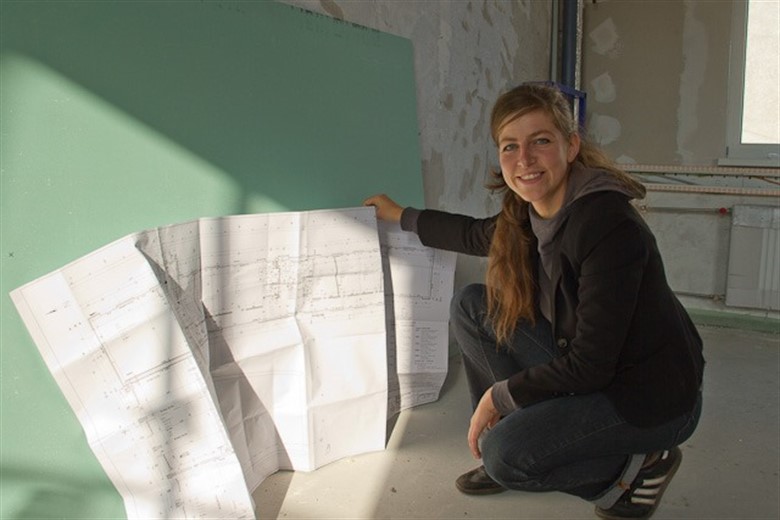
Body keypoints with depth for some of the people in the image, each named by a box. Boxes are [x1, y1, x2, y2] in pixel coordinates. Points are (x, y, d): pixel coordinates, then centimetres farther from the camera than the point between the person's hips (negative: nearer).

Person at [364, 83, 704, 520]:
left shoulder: (608, 225, -29)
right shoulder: (527, 211, -5)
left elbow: (590, 365, -26)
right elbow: (478, 235, 19)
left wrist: (500, 393, -14)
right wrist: (401, 215, 28)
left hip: (654, 398, -8)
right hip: (583, 366, 8)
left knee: (507, 455, -21)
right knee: (471, 306, 2)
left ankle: (639, 467, 3)